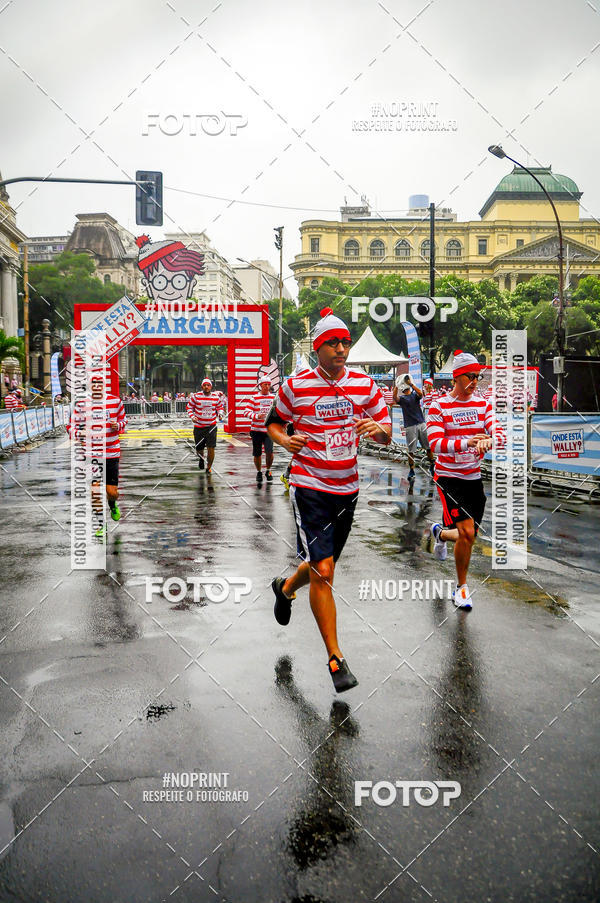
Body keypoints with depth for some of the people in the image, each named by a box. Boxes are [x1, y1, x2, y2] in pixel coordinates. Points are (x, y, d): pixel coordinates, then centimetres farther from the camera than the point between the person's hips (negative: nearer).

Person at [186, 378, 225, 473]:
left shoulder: (216, 397, 0)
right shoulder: (196, 396, -6)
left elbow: (220, 407, 16)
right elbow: (189, 407, 5)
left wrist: (220, 413, -4)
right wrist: (192, 416, -10)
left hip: (211, 426, 0)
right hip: (198, 426, 0)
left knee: (211, 448, -10)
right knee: (199, 448, 9)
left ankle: (209, 467, 11)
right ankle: (201, 458, 46)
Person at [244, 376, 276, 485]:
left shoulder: (274, 397, 8)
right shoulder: (254, 398, -1)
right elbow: (247, 412, -5)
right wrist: (257, 416, -20)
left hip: (269, 430, 1)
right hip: (256, 430, -1)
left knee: (269, 452, -12)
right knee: (257, 454, 6)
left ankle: (268, 471, 12)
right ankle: (259, 472, 28)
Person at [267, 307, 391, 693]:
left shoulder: (365, 384, 2)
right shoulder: (295, 386, -6)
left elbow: (387, 433, 7)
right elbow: (275, 422, 10)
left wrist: (378, 429, -16)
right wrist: (285, 439, -11)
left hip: (347, 489, 4)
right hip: (309, 488, -4)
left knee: (322, 565, 18)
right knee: (323, 570, -13)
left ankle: (286, 587, 52)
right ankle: (335, 658, -1)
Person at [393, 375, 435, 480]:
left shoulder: (415, 394, 10)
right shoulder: (402, 398, 7)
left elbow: (420, 393, -14)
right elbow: (395, 398, -15)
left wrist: (411, 384, -24)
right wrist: (397, 385, -27)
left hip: (421, 423, 1)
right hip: (410, 426, -1)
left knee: (428, 446, 7)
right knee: (411, 450, -1)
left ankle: (432, 466, 22)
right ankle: (411, 470, 6)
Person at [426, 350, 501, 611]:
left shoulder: (483, 404, 4)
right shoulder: (439, 407, -9)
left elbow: (498, 435, -6)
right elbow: (435, 444, -19)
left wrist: (488, 440, -31)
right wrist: (466, 442, -35)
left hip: (474, 477, 5)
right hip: (449, 478, -5)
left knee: (469, 536, 8)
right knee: (467, 532, -16)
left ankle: (440, 533, 43)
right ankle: (461, 588, 5)